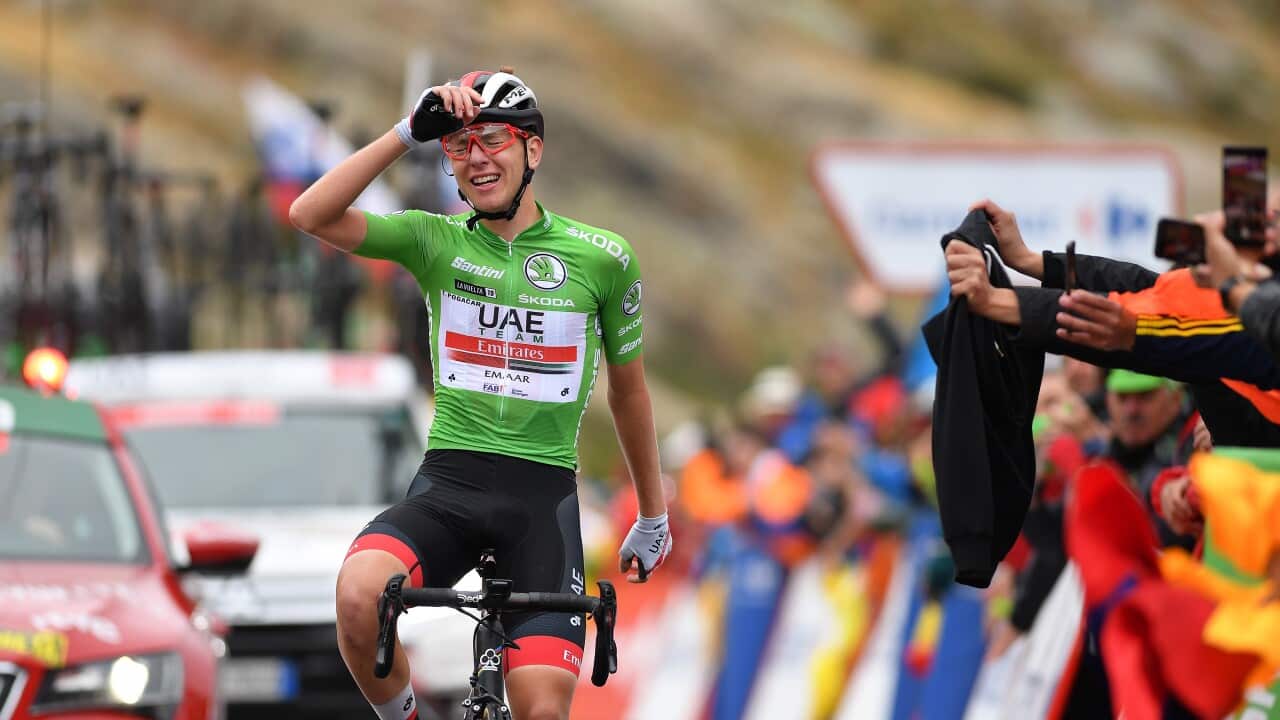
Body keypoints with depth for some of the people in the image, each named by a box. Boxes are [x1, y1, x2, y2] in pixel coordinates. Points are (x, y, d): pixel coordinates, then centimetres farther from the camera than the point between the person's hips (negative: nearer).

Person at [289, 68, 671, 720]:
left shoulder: (603, 259, 4)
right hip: (447, 481, 0)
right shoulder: (434, 241, 6)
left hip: (544, 494, 0)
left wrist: (653, 514, 25)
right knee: (359, 593, -31)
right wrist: (410, 131, -14)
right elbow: (311, 215, -9)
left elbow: (628, 387, 17)